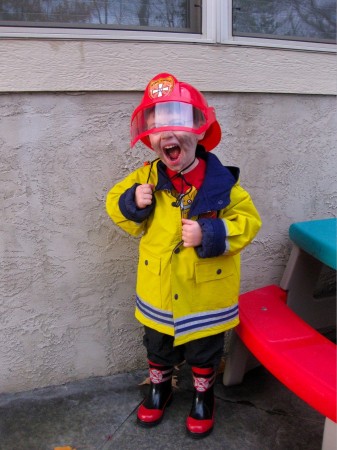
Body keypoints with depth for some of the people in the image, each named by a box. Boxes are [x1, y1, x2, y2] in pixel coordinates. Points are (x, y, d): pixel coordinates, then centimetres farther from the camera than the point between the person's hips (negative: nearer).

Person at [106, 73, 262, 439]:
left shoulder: (220, 182, -17)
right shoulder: (147, 177, -9)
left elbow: (248, 221, -14)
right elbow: (115, 202, 2)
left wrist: (210, 234, -29)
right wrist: (133, 202, -21)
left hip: (206, 293, -2)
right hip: (159, 293, 3)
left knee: (204, 352, 22)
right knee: (158, 348, 25)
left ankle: (203, 395, 50)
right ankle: (159, 387, 54)